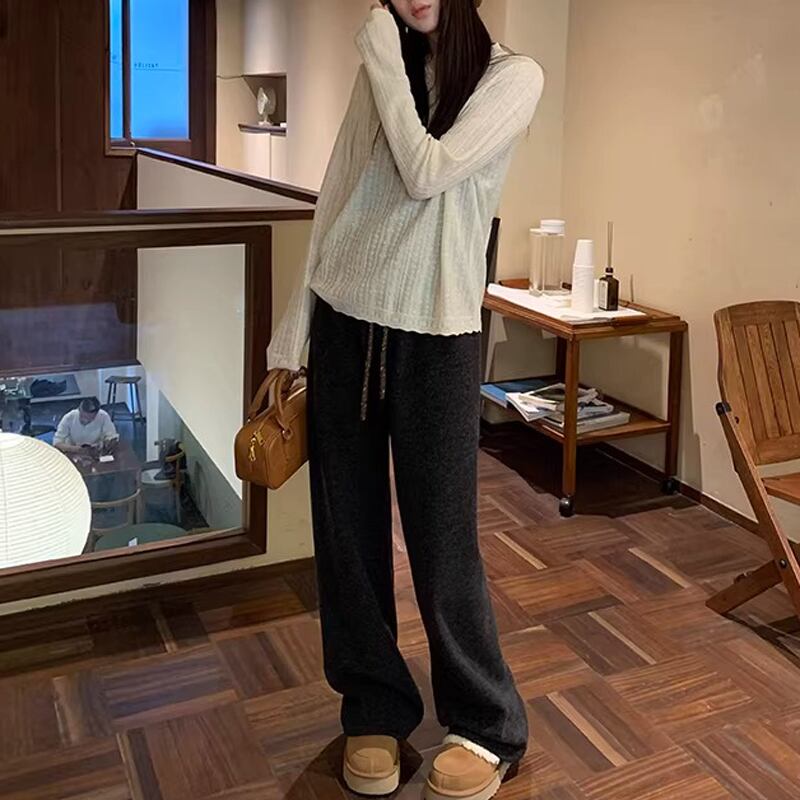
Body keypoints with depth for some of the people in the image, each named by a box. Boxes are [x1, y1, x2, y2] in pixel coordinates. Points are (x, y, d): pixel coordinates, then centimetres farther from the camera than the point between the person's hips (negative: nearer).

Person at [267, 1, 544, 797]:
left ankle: (488, 726, 22)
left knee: (441, 538, 1)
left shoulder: (512, 74, -2)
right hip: (343, 322, 4)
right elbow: (332, 209, 8)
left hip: (436, 337, -4)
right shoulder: (381, 73, 11)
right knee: (347, 529, 8)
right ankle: (375, 709, 27)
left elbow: (427, 173, -17)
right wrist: (290, 337, 5)